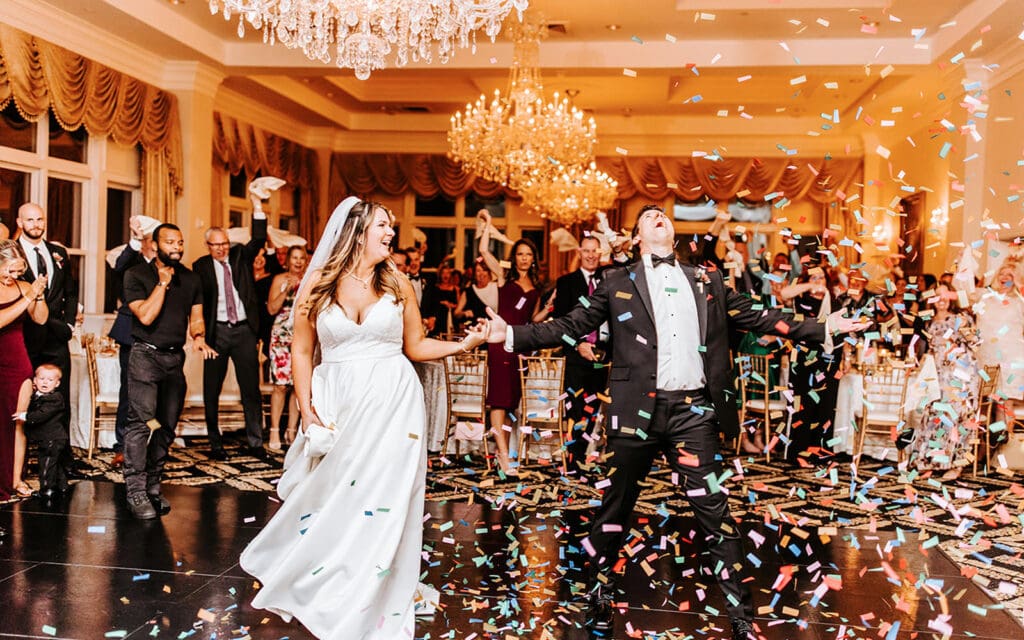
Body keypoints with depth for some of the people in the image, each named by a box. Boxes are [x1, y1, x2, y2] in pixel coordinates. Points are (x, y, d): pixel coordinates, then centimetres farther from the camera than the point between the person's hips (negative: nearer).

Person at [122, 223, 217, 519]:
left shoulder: (191, 279, 13)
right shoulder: (137, 275, -2)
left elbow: (196, 318, 13)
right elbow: (146, 316, -13)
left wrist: (198, 337, -8)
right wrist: (163, 282, -10)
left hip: (176, 358, 5)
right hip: (146, 354, -5)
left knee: (166, 428, 6)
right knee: (142, 422, -15)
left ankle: (153, 488, 14)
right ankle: (135, 492, -13)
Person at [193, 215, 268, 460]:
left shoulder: (241, 255, 7)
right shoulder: (201, 267, 2)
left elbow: (259, 239, -9)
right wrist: (200, 333, -12)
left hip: (244, 330, 1)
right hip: (217, 331, -1)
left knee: (251, 389, 3)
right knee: (211, 391, 5)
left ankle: (255, 442, 10)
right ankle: (215, 443, 17)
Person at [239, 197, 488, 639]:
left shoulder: (397, 284, 4)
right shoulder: (318, 284, 2)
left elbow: (416, 346, 10)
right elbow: (302, 351, 5)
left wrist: (463, 345, -4)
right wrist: (307, 411, -2)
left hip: (392, 403, 0)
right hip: (337, 407, 0)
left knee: (379, 507, 0)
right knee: (328, 501, 4)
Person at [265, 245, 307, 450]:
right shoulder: (280, 279, 3)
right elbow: (272, 309, -4)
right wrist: (287, 290, -14)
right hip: (282, 337, -3)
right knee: (280, 384, -7)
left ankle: (291, 430, 11)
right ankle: (275, 431, 0)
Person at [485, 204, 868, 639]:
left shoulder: (707, 282, 15)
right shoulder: (617, 283, 8)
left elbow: (757, 319, 16)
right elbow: (571, 326, 4)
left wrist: (823, 327, 13)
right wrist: (512, 335, -5)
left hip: (693, 410, 1)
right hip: (638, 408, -1)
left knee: (715, 514, 1)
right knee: (614, 510, 9)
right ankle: (599, 602, 27)